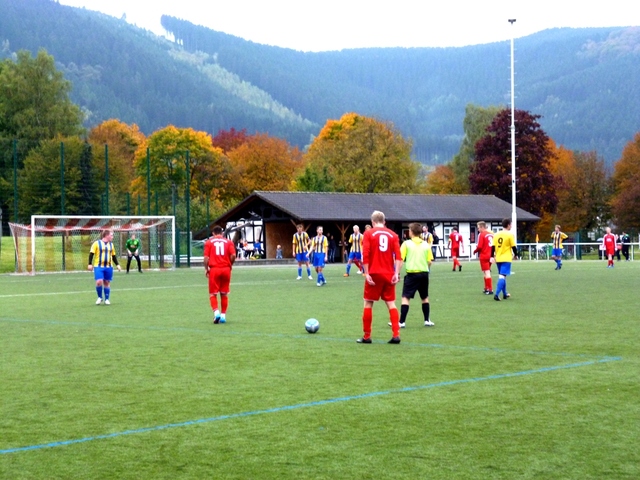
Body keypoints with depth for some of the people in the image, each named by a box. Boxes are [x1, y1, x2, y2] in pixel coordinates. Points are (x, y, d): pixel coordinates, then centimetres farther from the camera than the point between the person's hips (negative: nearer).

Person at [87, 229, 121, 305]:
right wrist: (90, 264, -10)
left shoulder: (111, 245, 13)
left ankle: (107, 299, 15)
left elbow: (114, 256, 21)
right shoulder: (97, 243, -3)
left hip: (108, 267, 4)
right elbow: (91, 253, -4)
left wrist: (117, 265, 13)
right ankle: (100, 297, 7)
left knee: (107, 282, 5)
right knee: (99, 282, -15)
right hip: (98, 266, -4)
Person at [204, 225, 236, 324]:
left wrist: (206, 269, 6)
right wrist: (230, 265, 11)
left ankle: (216, 312, -17)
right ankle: (223, 315, 11)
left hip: (214, 269, -1)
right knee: (224, 294, 11)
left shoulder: (209, 242, 5)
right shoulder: (228, 242, 7)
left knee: (213, 294, 4)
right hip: (226, 269, 1)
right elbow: (233, 255, -5)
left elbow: (206, 257, -3)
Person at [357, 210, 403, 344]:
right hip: (389, 275, 3)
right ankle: (396, 335, -2)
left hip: (374, 274, -3)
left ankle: (367, 336, 9)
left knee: (368, 303, 7)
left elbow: (365, 255, -10)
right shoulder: (392, 235, 6)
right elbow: (398, 257, -3)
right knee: (391, 304, 8)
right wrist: (396, 274, -5)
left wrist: (366, 274, -9)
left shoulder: (369, 233, -1)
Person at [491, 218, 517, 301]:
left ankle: (505, 294, 28)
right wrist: (515, 255, 9)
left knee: (502, 276, 18)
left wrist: (492, 257, 9)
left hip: (498, 259, 6)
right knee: (502, 276, -10)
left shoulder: (496, 235, 6)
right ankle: (496, 294, -22)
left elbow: (493, 247, 4)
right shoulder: (510, 235, -9)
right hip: (506, 259, -6)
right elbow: (513, 247, -7)